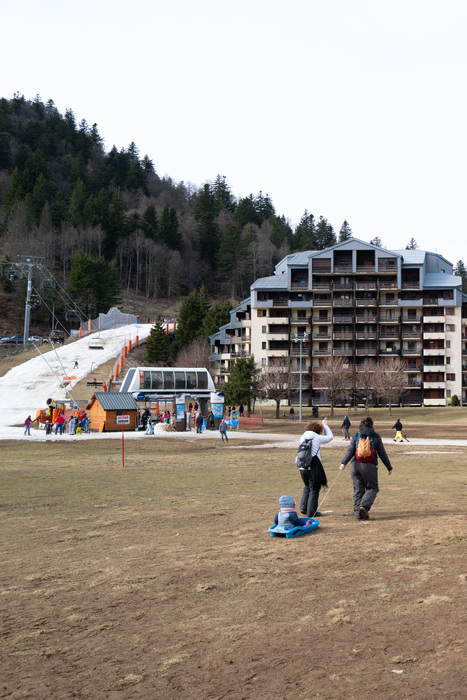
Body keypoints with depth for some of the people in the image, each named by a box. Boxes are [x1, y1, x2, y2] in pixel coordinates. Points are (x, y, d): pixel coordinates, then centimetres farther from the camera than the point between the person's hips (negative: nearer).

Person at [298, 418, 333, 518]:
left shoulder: (303, 437, 9)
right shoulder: (317, 438, -6)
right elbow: (330, 437, 11)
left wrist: (322, 425, 34)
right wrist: (325, 425, 26)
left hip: (302, 467, 6)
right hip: (314, 467, -6)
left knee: (307, 487, 24)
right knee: (314, 489, 6)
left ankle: (303, 507, 19)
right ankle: (311, 512, 6)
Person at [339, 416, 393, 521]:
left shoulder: (356, 436, 6)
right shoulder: (376, 437, 3)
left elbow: (350, 451, -5)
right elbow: (382, 453, 6)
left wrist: (343, 463, -9)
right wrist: (389, 467, 14)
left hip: (356, 465, 2)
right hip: (369, 466, -2)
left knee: (358, 490, 10)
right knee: (372, 488, 11)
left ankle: (358, 513, 7)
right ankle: (364, 506, -13)